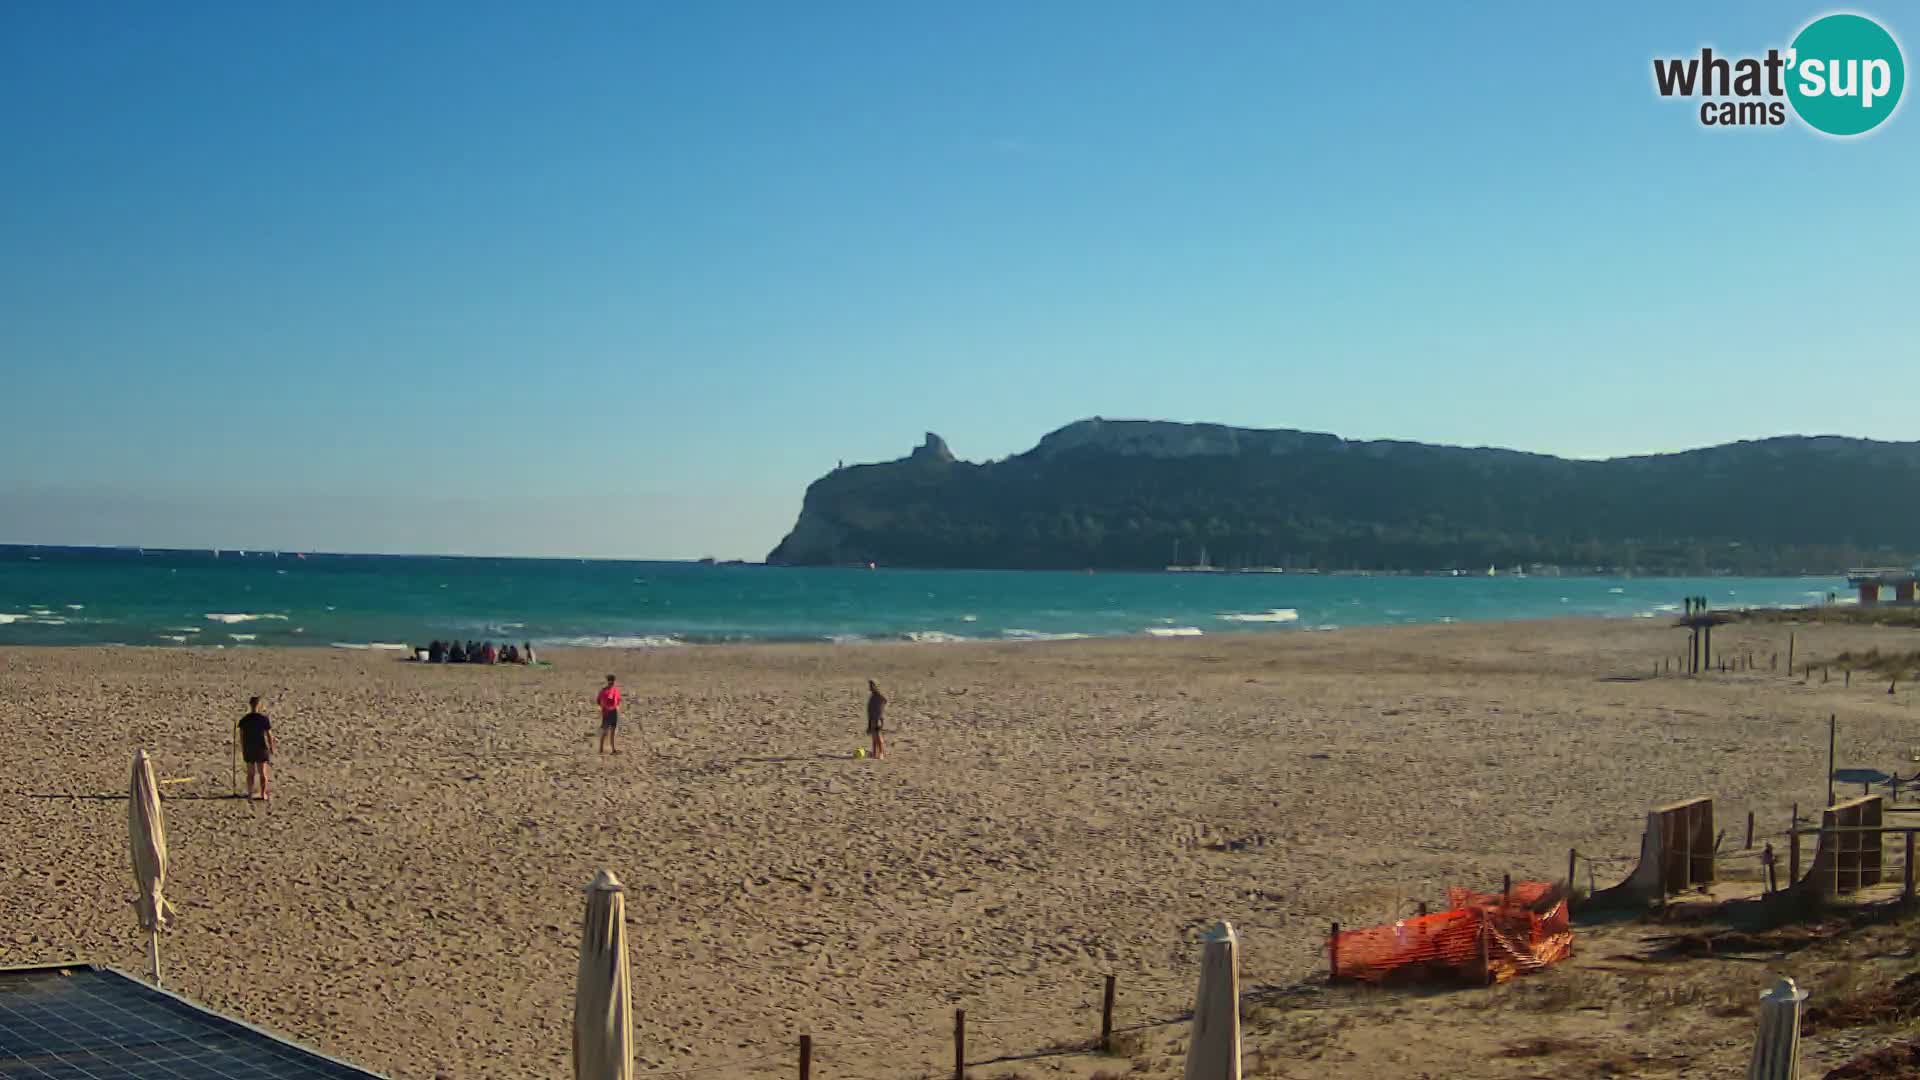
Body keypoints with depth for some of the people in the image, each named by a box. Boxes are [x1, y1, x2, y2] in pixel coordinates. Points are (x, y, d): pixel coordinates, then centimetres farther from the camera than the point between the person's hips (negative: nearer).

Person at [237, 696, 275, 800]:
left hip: (249, 749, 1)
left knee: (251, 773, 13)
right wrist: (271, 748, 4)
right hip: (262, 748, -1)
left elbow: (241, 736, -2)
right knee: (262, 772, 9)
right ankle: (263, 794, 12)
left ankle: (250, 793, 17)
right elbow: (269, 735, -8)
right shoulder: (264, 718, -10)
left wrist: (242, 750, 8)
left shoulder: (244, 720, -5)